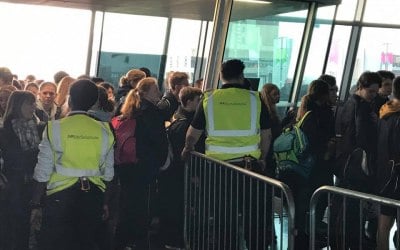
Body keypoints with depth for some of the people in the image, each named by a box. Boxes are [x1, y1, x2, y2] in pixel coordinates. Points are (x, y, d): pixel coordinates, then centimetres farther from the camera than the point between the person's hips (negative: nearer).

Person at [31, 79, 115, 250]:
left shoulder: (55, 128, -7)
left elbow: (43, 171, -6)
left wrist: (35, 203, 3)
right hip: (93, 196, 3)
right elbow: (107, 172, 6)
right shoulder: (104, 131, 1)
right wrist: (104, 202, 18)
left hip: (60, 196, -3)